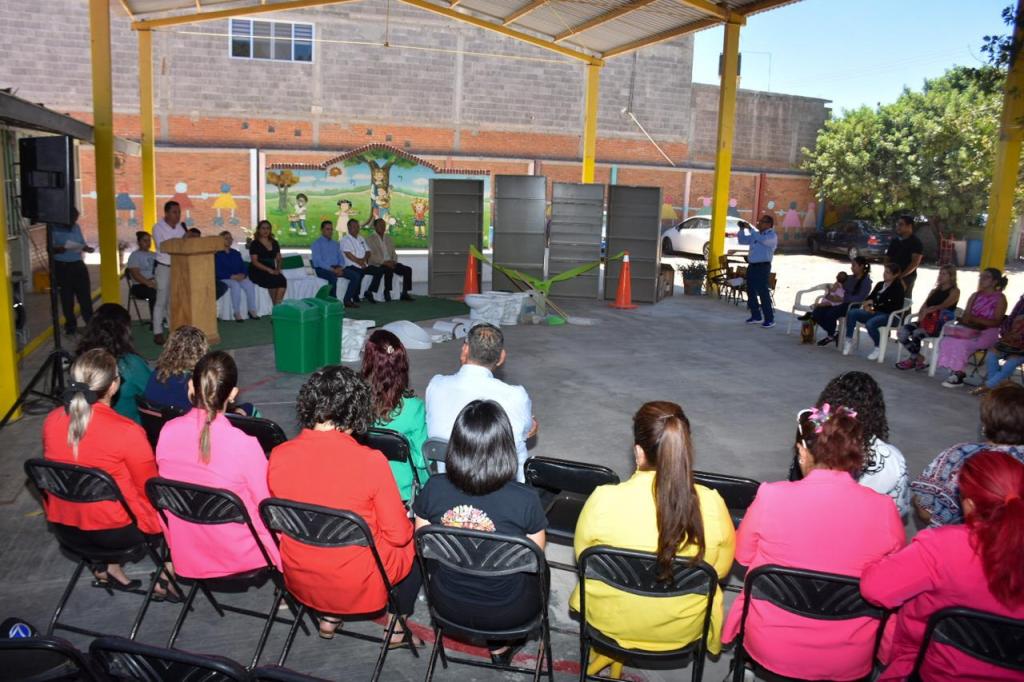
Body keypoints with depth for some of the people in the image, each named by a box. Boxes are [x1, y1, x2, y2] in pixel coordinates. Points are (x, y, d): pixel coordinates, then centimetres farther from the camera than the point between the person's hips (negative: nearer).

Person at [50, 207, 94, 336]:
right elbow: (50, 248, -10)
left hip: (78, 265, 4)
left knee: (85, 295, 5)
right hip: (62, 267, -4)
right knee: (67, 298, 4)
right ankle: (71, 326, 12)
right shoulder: (54, 228, -7)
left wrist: (87, 248, -5)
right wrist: (59, 249, -30)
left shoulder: (76, 227, 10)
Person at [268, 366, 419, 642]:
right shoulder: (370, 461, -26)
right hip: (359, 585, -4)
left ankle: (329, 616, 29)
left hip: (299, 581, 5)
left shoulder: (278, 456, -14)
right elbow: (398, 535, -15)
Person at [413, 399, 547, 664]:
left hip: (447, 605, 3)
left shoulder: (433, 489, -20)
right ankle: (499, 645, 36)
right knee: (537, 575, 31)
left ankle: (496, 639, 31)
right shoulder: (525, 500, -28)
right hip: (506, 613, -2)